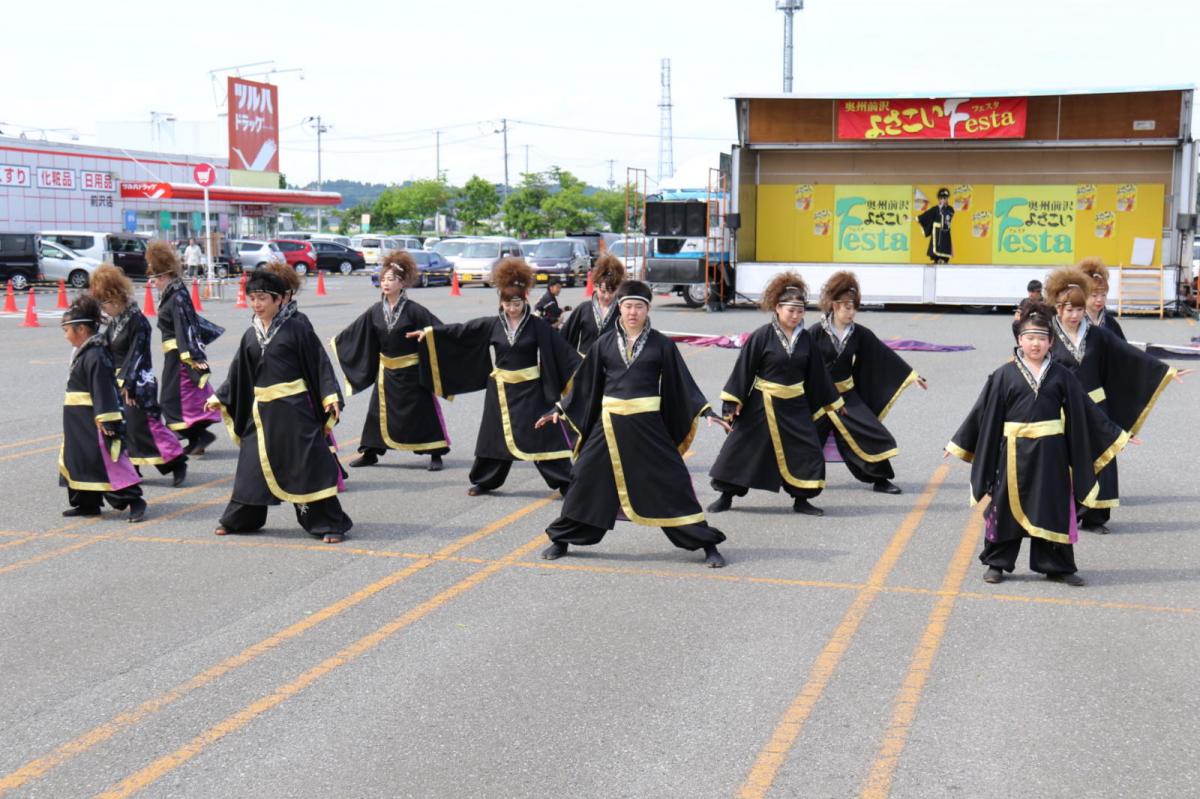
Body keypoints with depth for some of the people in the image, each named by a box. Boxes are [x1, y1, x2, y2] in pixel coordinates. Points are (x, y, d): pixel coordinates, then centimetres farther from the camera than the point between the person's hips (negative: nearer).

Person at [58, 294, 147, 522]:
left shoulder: (95, 356, -20)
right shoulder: (83, 353, 12)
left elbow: (103, 392, -23)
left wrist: (107, 422, -24)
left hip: (94, 422, -10)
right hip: (79, 422, 10)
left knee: (105, 461, -9)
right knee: (79, 460, 15)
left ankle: (134, 501, -8)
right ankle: (87, 503, 24)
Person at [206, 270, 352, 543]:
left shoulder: (296, 329, -6)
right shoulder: (251, 335, 10)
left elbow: (319, 363, -7)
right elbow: (238, 371, 20)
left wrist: (331, 396, -15)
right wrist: (220, 397, 21)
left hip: (294, 409, -5)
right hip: (261, 410, 5)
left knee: (309, 464, -5)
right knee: (252, 464, 11)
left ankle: (330, 524, 0)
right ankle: (239, 518, 27)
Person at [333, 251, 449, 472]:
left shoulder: (413, 310, -14)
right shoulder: (375, 311, 0)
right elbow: (354, 332, 14)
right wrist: (337, 341, 23)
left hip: (411, 371, -4)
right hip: (386, 370, 4)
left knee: (423, 411, 0)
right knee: (378, 412, 9)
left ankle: (435, 454, 10)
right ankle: (370, 452, 21)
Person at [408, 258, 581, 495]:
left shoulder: (538, 326, -6)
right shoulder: (491, 325, 1)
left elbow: (563, 352, -9)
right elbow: (459, 331, 5)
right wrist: (430, 332, 3)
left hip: (530, 391, -3)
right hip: (499, 391, 3)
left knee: (543, 436, -5)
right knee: (496, 437, 11)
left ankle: (565, 482, 1)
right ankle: (483, 481, 25)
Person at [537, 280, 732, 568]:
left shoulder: (662, 344, 0)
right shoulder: (605, 343, 5)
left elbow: (682, 382, 0)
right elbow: (584, 381, 11)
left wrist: (706, 411, -9)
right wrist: (559, 409, 11)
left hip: (647, 424, -2)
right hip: (609, 423, 2)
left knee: (672, 480, -2)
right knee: (585, 478, 5)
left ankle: (707, 544, 5)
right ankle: (561, 539, 22)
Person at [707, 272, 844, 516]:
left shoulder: (806, 338, 1)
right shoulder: (762, 336, -11)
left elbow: (817, 372, 12)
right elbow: (744, 369, -9)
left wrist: (831, 401, 17)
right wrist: (733, 402, -13)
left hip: (795, 406, 3)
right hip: (763, 404, -3)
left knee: (808, 450, -1)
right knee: (741, 448, 2)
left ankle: (801, 500, 14)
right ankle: (726, 496, 16)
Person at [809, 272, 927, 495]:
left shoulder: (859, 334, -1)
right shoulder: (816, 332, -13)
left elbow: (885, 354, 4)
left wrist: (911, 374, 4)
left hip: (847, 395, 4)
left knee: (873, 434, -1)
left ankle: (880, 480, 12)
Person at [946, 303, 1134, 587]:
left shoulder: (1060, 376, 4)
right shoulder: (1004, 375, -1)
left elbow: (1086, 409, 10)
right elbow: (984, 412, 2)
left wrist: (1117, 435, 13)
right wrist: (960, 444, 2)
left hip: (1050, 453, 2)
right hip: (1014, 452, -1)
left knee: (1053, 508, 7)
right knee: (1006, 506, 6)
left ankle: (1056, 565, 19)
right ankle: (996, 562, 18)